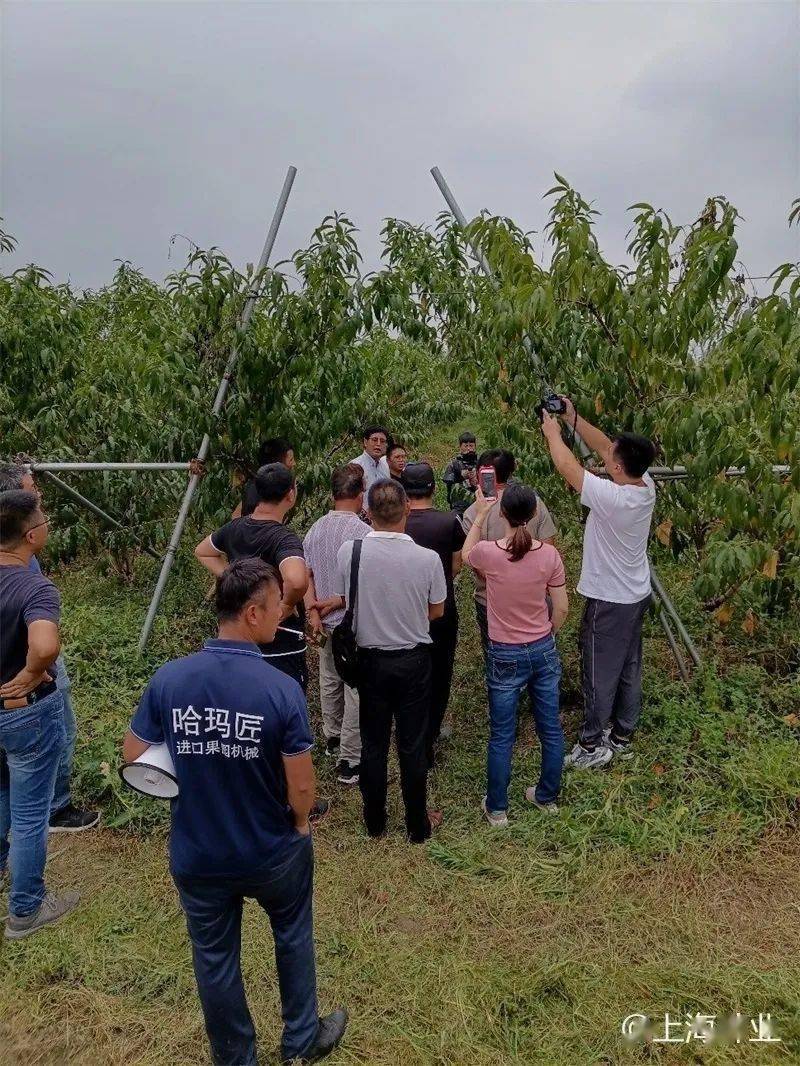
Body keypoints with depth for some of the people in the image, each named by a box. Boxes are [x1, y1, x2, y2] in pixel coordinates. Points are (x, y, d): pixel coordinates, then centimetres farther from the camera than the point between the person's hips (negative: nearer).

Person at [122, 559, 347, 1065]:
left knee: (215, 958, 23)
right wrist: (300, 823, 2)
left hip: (196, 857, 2)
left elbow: (134, 756, -5)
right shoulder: (282, 689, -26)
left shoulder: (169, 678, -17)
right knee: (292, 935, 27)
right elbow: (301, 786, -19)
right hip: (273, 853, -2)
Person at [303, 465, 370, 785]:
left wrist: (313, 610, 0)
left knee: (329, 681, 23)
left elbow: (305, 575, 2)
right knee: (356, 690, 3)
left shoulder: (315, 529, 1)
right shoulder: (362, 532, -21)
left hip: (325, 623, 7)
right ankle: (349, 762, 9)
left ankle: (332, 738, 41)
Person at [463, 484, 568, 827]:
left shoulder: (488, 553, -18)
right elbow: (561, 609, -3)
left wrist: (479, 516, 18)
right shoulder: (549, 554, -11)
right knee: (550, 729, 18)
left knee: (501, 737, 11)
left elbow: (466, 555, 8)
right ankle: (547, 797, 35)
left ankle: (497, 809, 23)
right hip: (543, 651, 2)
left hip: (505, 656, -2)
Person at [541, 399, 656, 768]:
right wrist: (573, 419, 4)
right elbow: (604, 446, 4)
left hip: (608, 601, -8)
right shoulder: (647, 487, -7)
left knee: (600, 674, 5)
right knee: (629, 669, 18)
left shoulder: (610, 497, -28)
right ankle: (622, 736, 33)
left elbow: (566, 465, -17)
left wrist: (553, 432, -1)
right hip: (637, 595, 8)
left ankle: (591, 746, 18)